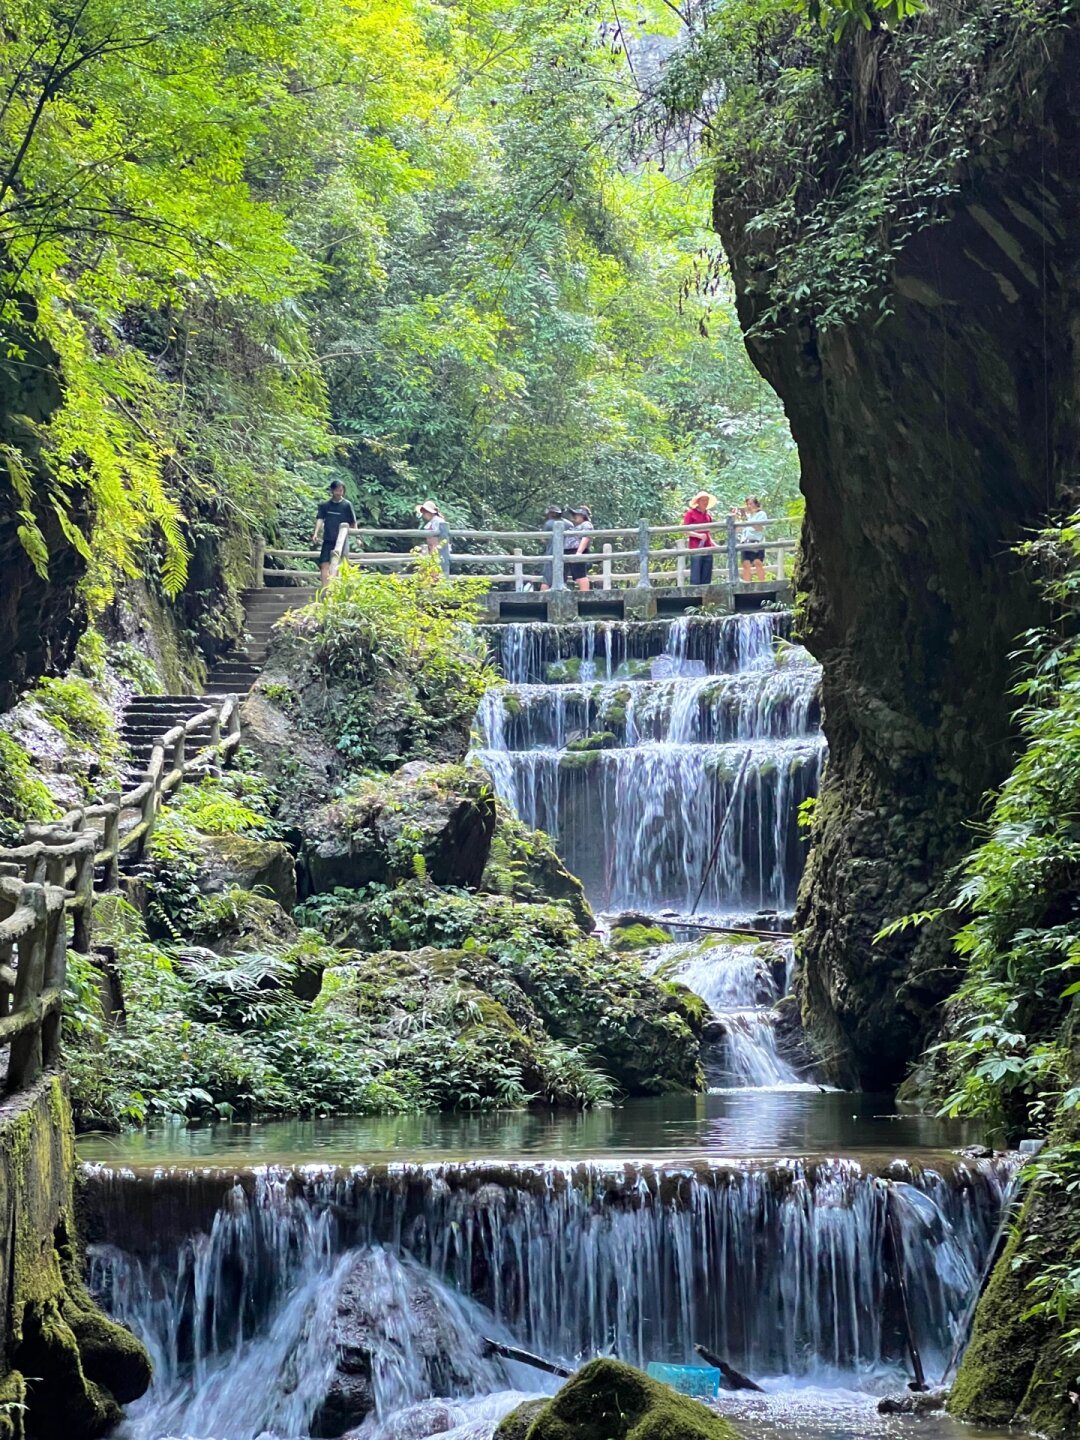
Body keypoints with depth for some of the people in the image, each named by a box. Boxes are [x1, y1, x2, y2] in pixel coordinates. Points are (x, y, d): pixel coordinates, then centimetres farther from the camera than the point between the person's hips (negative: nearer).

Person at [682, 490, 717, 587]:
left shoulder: (708, 514, 17)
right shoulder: (691, 513, 0)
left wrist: (712, 542, 11)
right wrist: (698, 535, -15)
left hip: (707, 548, 6)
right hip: (696, 549, -6)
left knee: (706, 579, 4)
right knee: (695, 578, -9)